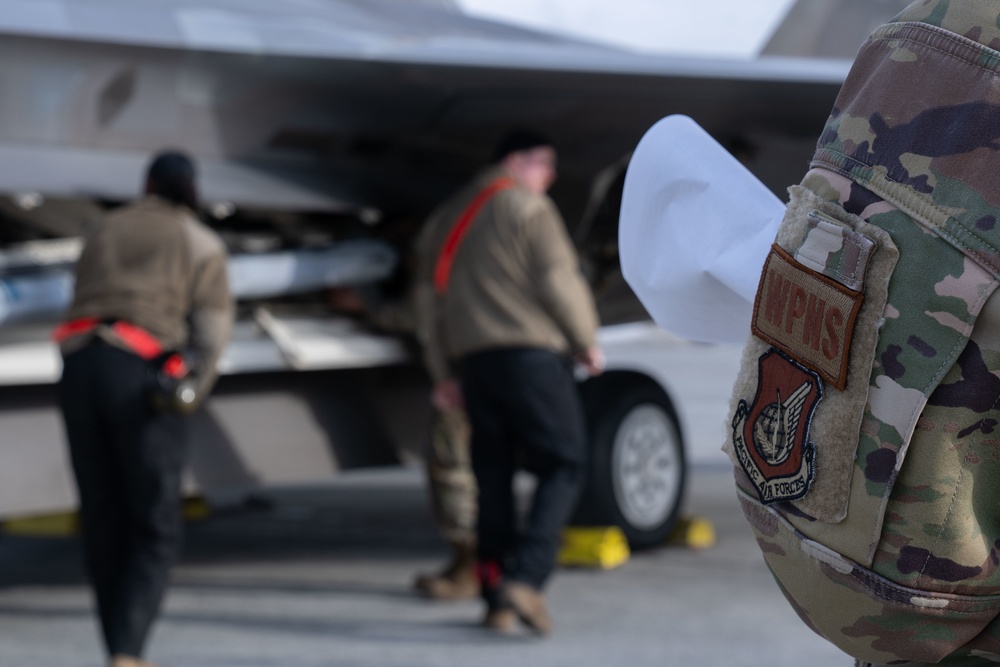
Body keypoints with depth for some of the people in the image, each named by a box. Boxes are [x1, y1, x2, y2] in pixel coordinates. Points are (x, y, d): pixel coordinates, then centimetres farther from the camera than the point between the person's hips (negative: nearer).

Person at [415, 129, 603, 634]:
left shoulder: (446, 218, 20)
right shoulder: (529, 208, -2)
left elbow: (429, 299, 19)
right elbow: (558, 283, -9)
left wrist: (443, 373, 21)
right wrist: (586, 343, 4)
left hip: (473, 361, 7)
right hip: (533, 354, -7)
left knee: (493, 478, 10)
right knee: (562, 466, -4)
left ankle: (496, 599, 8)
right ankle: (526, 577, -21)